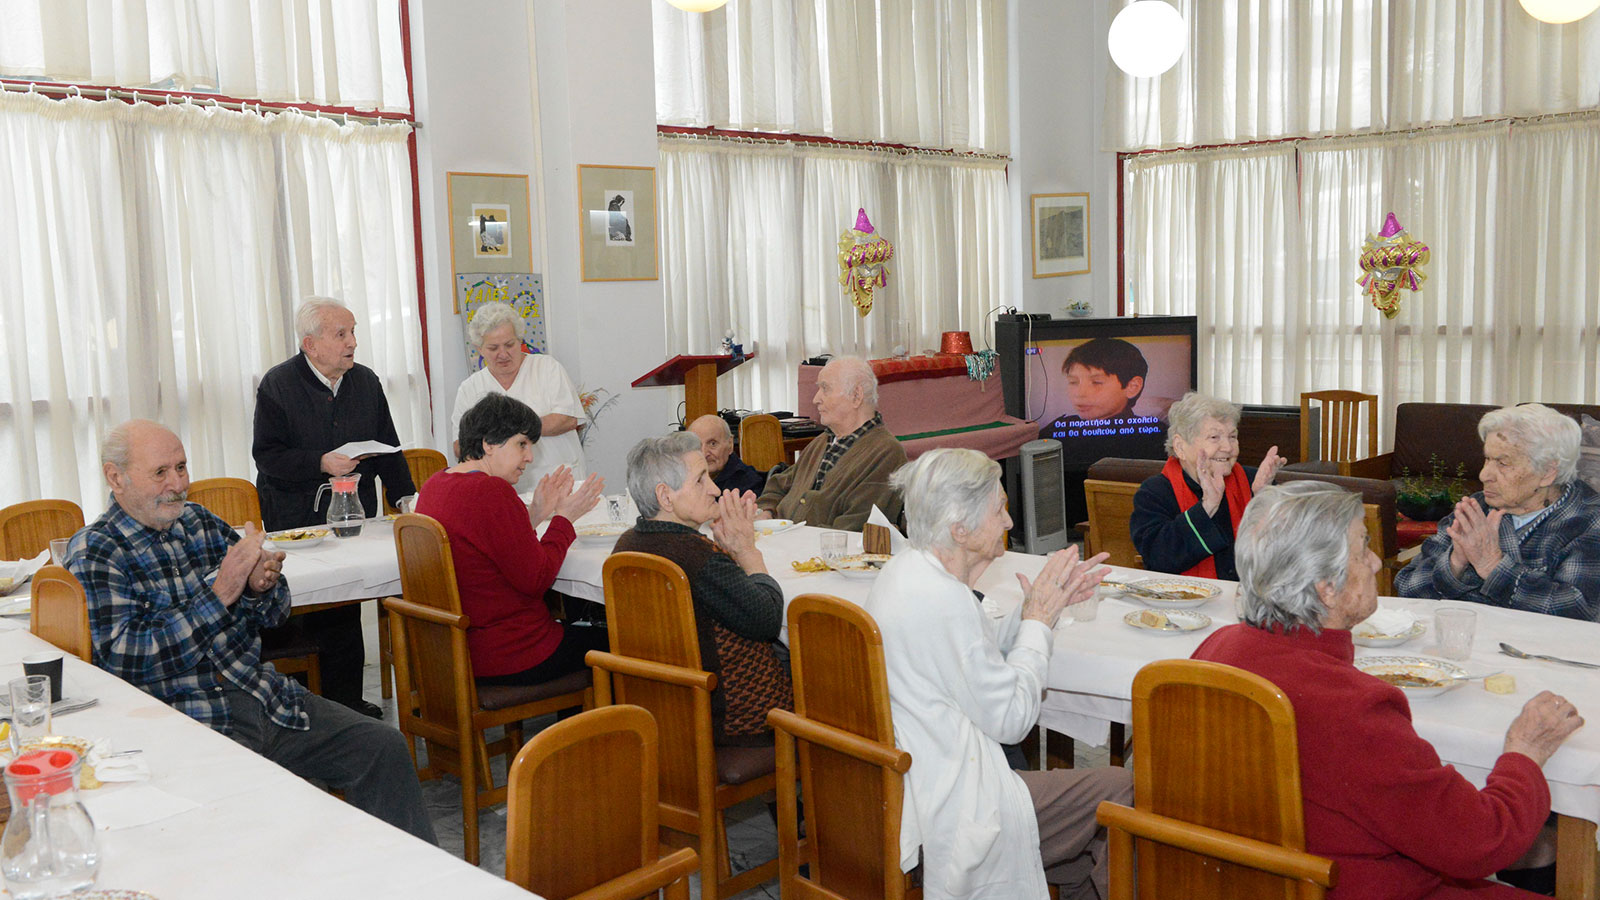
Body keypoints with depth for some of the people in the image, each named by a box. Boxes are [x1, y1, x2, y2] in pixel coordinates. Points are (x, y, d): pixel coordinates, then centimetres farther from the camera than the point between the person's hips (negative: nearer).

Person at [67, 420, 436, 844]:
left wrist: (260, 586, -6)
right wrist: (221, 592, -19)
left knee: (383, 746, -7)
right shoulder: (94, 553, -3)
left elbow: (274, 614, 19)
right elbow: (127, 661, -15)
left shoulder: (201, 523, 13)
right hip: (189, 722, -6)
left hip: (265, 695, 6)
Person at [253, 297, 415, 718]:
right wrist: (321, 463, -20)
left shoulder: (366, 382, 10)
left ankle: (346, 701, 14)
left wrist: (407, 498, 5)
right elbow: (267, 455, -9)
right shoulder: (277, 385, -4)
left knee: (346, 609, 5)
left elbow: (387, 448, 15)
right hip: (297, 523, -4)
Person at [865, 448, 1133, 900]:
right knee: (1123, 791, -1)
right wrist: (1039, 619, -7)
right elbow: (1010, 719, -17)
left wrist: (1045, 602, 6)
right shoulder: (945, 602, -26)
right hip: (945, 813, -10)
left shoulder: (907, 570, 5)